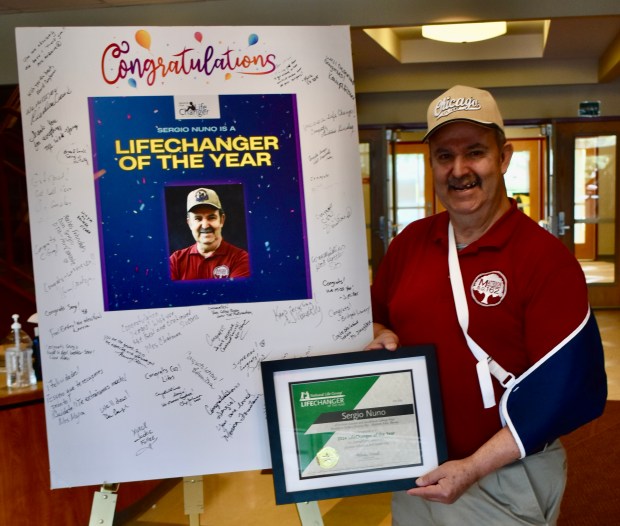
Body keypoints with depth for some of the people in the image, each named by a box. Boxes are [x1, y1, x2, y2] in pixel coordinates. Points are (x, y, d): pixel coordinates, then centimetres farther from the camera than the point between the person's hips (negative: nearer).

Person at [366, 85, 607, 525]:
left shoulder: (546, 258, -16)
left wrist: (474, 467, -20)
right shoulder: (408, 244, 0)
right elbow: (377, 316, 15)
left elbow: (563, 389, -18)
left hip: (508, 478, -5)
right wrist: (381, 338, -8)